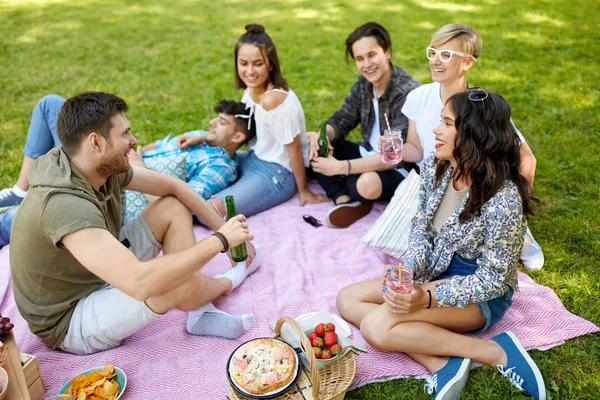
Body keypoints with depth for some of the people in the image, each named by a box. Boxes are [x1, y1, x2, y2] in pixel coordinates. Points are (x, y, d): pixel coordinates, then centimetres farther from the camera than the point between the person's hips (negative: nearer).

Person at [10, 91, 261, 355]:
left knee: (174, 207, 0)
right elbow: (140, 283, -45)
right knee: (178, 282, -32)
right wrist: (219, 240, -35)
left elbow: (173, 186, 3)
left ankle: (201, 314, -5)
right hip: (69, 321, -8)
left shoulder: (107, 167, -10)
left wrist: (223, 228, -5)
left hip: (102, 274, 9)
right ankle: (226, 282, 7)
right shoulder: (64, 206, -36)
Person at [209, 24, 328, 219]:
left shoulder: (273, 100, -29)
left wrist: (303, 191, -12)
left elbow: (294, 147, -21)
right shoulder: (252, 89, -2)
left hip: (276, 174, -9)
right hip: (254, 158, 9)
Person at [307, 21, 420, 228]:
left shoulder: (408, 93, -26)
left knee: (368, 184, -41)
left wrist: (341, 167, -32)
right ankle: (346, 199, -19)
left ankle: (343, 193, -4)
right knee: (310, 144, -2)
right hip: (369, 156, 8)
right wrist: (320, 135, -22)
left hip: (401, 170, -8)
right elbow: (341, 120, 3)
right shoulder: (363, 84, -1)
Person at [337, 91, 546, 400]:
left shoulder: (504, 200, -28)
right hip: (435, 273, 8)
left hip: (482, 294, -8)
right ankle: (441, 364, -17)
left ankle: (496, 351, -14)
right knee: (348, 300, -6)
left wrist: (428, 298, -31)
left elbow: (492, 279, -21)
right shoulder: (434, 167, -8)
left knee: (375, 326, -27)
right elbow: (420, 229, 3)